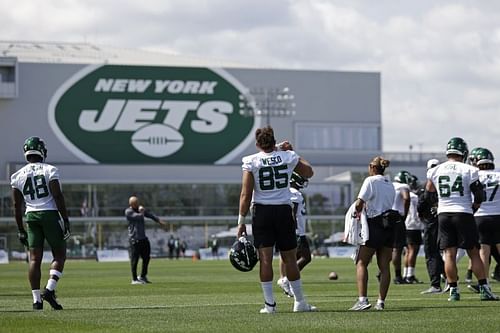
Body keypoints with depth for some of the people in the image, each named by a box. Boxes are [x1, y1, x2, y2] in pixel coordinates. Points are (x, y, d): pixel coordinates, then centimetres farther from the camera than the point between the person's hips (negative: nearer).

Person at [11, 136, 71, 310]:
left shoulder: (18, 176, 6)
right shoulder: (49, 170, -3)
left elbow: (17, 206, 7)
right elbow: (58, 197, -9)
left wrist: (21, 230, 14)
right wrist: (66, 221, -5)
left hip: (31, 217, 3)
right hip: (50, 214, -3)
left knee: (34, 259, 2)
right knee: (59, 255, 7)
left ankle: (36, 299, -3)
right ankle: (49, 290, -9)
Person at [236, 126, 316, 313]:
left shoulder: (251, 162, -2)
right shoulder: (288, 157, 3)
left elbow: (246, 195, -6)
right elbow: (308, 172, 23)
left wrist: (241, 221, 0)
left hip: (261, 212, -1)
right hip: (284, 210, 1)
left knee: (265, 259, 0)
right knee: (290, 259, 9)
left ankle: (269, 304, -2)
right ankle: (300, 303, 15)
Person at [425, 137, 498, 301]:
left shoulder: (435, 171, 4)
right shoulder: (468, 170, -5)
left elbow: (429, 196, 13)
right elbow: (479, 196, -3)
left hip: (443, 214, 2)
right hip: (464, 214, -2)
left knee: (449, 254, 4)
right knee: (474, 253, 3)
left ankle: (453, 290, 3)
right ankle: (484, 289, 2)